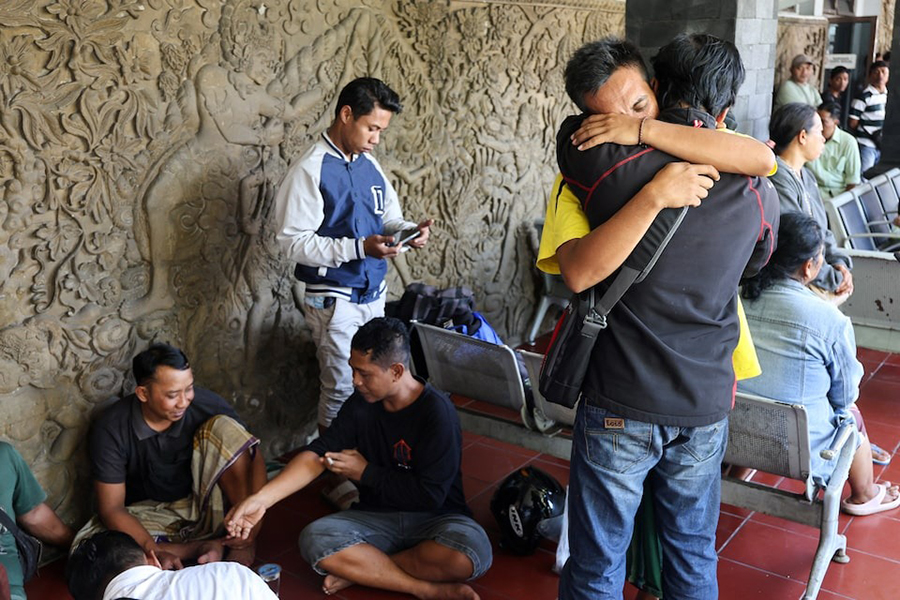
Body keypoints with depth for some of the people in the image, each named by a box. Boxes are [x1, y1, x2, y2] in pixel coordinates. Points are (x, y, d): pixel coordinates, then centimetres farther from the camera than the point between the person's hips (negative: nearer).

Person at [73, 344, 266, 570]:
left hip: (203, 506, 0)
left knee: (224, 427, -25)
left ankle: (245, 540, -19)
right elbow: (111, 508, -17)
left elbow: (254, 456, -12)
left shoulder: (208, 405, -18)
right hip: (150, 515, 0)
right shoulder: (110, 429, -20)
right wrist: (155, 551, -33)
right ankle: (206, 547, -20)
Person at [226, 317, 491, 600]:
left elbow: (431, 494, -19)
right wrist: (261, 498, -22)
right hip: (377, 516, 3)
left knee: (470, 554, -36)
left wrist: (366, 473, -12)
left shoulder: (437, 412, -18)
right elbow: (317, 454, -9)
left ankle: (361, 571, -15)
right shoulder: (360, 404, -3)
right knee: (314, 539, -24)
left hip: (434, 516, -3)